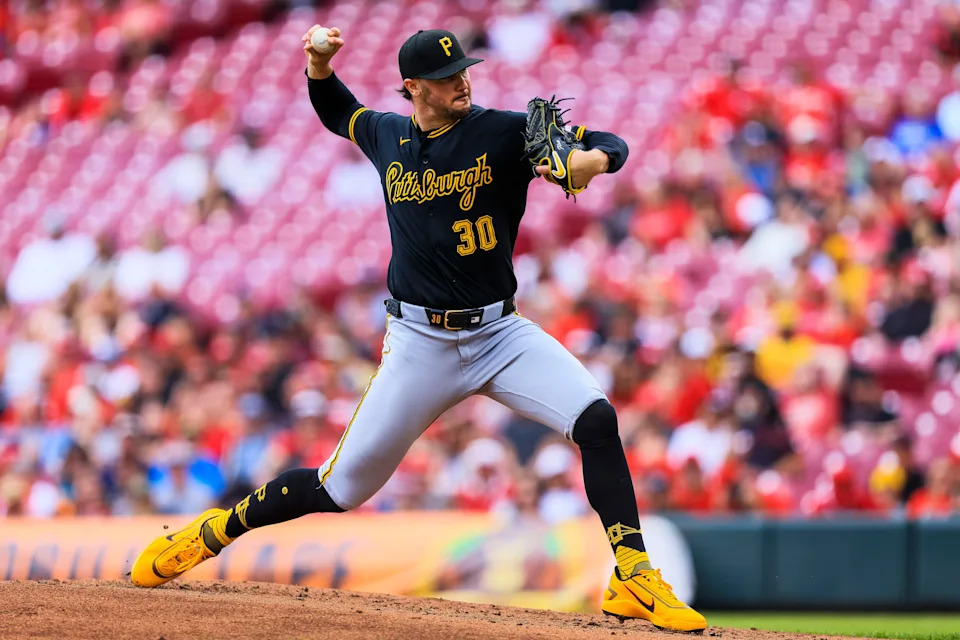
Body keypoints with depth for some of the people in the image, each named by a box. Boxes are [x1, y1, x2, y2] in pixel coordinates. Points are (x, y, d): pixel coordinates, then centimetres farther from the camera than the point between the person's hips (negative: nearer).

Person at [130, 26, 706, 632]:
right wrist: (319, 64, 7)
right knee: (343, 486, 1)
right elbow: (337, 110, 27)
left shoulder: (505, 132, -6)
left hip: (500, 332, 0)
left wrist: (588, 161, -31)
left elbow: (613, 145, -8)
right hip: (420, 342, 0)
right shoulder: (387, 136, 4)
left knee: (598, 421, -23)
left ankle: (635, 581, -17)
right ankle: (216, 530, 23)